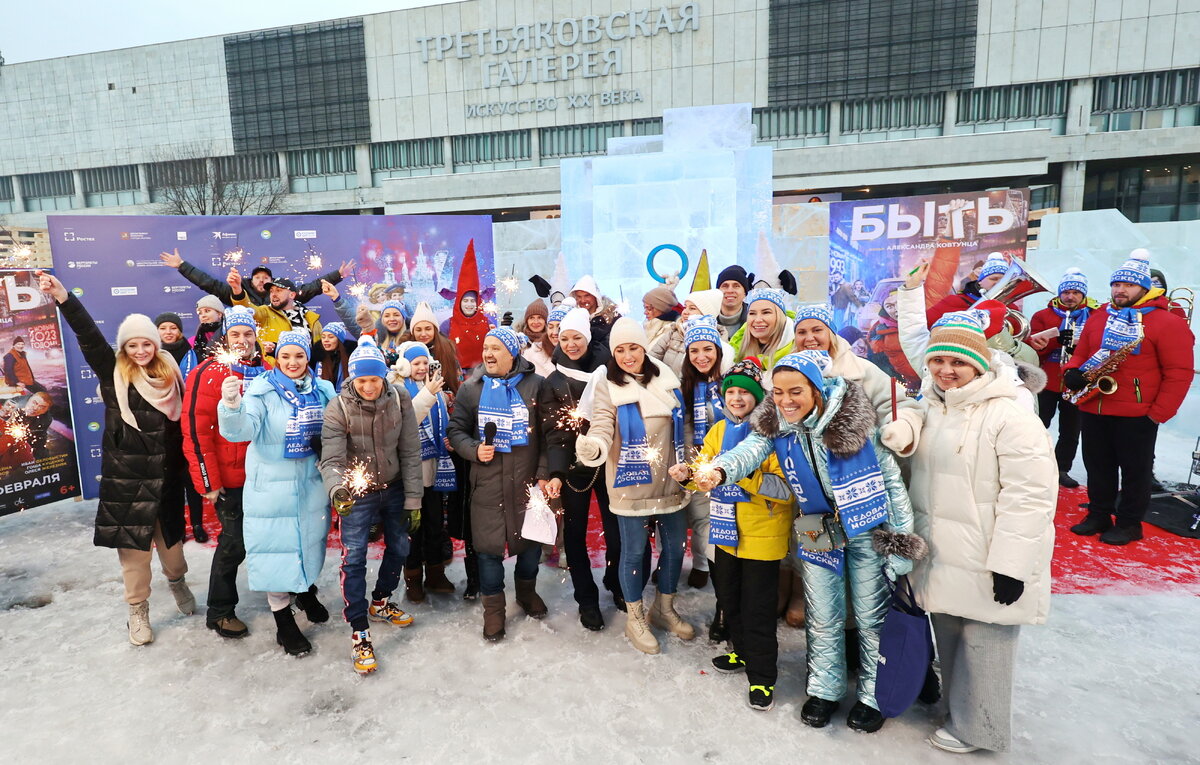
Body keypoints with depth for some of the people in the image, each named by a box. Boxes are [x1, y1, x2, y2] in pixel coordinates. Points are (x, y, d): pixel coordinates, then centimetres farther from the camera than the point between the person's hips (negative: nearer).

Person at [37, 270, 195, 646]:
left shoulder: (169, 373, 3)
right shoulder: (113, 373, -2)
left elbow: (182, 421, 4)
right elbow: (89, 337, -17)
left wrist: (186, 467, 2)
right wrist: (63, 298, -32)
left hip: (166, 473, 2)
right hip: (126, 476, -1)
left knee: (170, 536, 15)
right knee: (132, 545, 5)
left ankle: (178, 581, 42)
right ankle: (138, 610, 21)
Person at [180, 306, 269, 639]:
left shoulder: (267, 372, 6)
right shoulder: (209, 373, -11)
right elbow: (195, 430, -13)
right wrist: (209, 481, -14)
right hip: (230, 477, -5)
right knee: (234, 543, 3)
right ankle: (219, 612, 23)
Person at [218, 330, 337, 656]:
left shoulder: (323, 390, 0)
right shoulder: (263, 389, -11)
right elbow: (242, 430, -25)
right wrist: (232, 405, -45)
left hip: (312, 483, 4)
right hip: (272, 485, -4)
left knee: (311, 538, 19)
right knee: (277, 546, 3)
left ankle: (307, 592, 47)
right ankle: (284, 625, 20)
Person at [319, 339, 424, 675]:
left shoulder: (400, 400, -14)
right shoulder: (338, 408, -19)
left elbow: (410, 453, -9)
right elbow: (332, 459, -24)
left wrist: (413, 499, -8)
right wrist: (337, 489, -46)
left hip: (394, 488, 3)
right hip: (358, 493, -3)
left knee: (399, 548, 16)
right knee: (354, 559, -6)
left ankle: (381, 602, 42)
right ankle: (359, 632, 10)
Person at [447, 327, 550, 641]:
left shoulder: (535, 385, -2)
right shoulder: (471, 388, 3)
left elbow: (547, 434, -1)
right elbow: (457, 430, 7)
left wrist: (544, 473, -5)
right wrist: (474, 450, -13)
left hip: (527, 479, 0)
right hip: (487, 482, 0)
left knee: (531, 537, 14)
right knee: (489, 545, 6)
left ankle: (526, 590, 41)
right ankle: (493, 606, 25)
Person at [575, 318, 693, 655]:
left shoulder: (664, 377, 2)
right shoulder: (607, 384, -8)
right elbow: (602, 426, -20)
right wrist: (592, 447, -41)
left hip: (669, 479, 4)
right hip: (631, 482, -4)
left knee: (675, 545, 14)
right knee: (634, 550, 6)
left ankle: (664, 608, 37)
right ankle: (635, 619, 27)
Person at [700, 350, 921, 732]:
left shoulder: (854, 417, -19)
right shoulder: (775, 425, -10)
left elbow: (890, 475, -12)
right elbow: (749, 451, -30)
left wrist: (903, 537, -11)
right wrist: (720, 471, -52)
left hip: (868, 528, -2)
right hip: (819, 531, 3)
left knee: (872, 615, 10)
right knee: (823, 617, 13)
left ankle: (873, 695, 32)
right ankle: (824, 690, 35)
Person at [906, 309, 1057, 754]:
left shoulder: (1009, 417, -18)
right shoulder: (930, 409, 7)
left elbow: (1029, 495, -20)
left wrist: (1011, 564, -21)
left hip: (985, 565, -7)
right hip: (940, 561, 7)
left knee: (982, 645, 6)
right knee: (948, 640, 20)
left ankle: (977, 729, 26)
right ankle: (956, 710, 40)